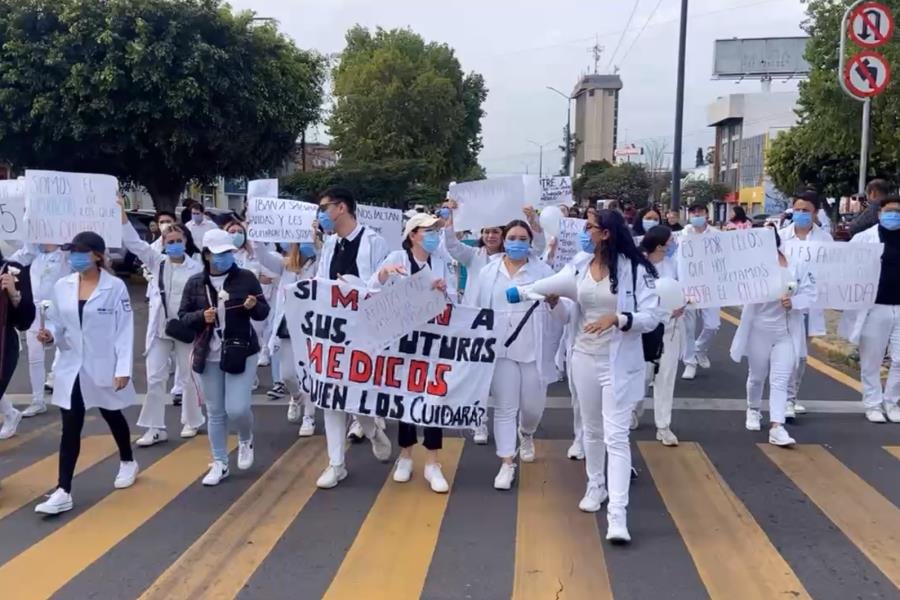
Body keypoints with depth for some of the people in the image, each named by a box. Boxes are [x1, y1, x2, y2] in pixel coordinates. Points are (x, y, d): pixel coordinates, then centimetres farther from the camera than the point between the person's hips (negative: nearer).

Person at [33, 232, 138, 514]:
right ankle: (63, 492, 0)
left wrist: (123, 369, -15)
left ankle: (127, 463, 44)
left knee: (113, 417, 19)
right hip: (71, 368, 2)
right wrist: (50, 335, -14)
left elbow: (124, 330, -11)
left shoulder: (115, 287, -10)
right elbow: (57, 322, 10)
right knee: (70, 428, -1)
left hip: (103, 368, -2)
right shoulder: (62, 286, 0)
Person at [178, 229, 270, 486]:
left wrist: (254, 306, -20)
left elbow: (264, 312, 2)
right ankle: (219, 464, 22)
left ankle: (246, 440, 24)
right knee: (214, 413, 9)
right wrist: (201, 316, -15)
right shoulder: (195, 283, 1)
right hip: (208, 356, 2)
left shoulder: (246, 277, -3)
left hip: (241, 353, -2)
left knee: (237, 409, -10)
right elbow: (182, 316, 4)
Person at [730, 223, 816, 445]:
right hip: (760, 330, -1)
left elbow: (809, 294, -5)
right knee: (757, 376, 17)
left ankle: (776, 428, -8)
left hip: (787, 332, 1)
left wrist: (793, 302, -22)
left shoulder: (796, 264, -5)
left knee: (780, 380, -4)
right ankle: (753, 410, 42)